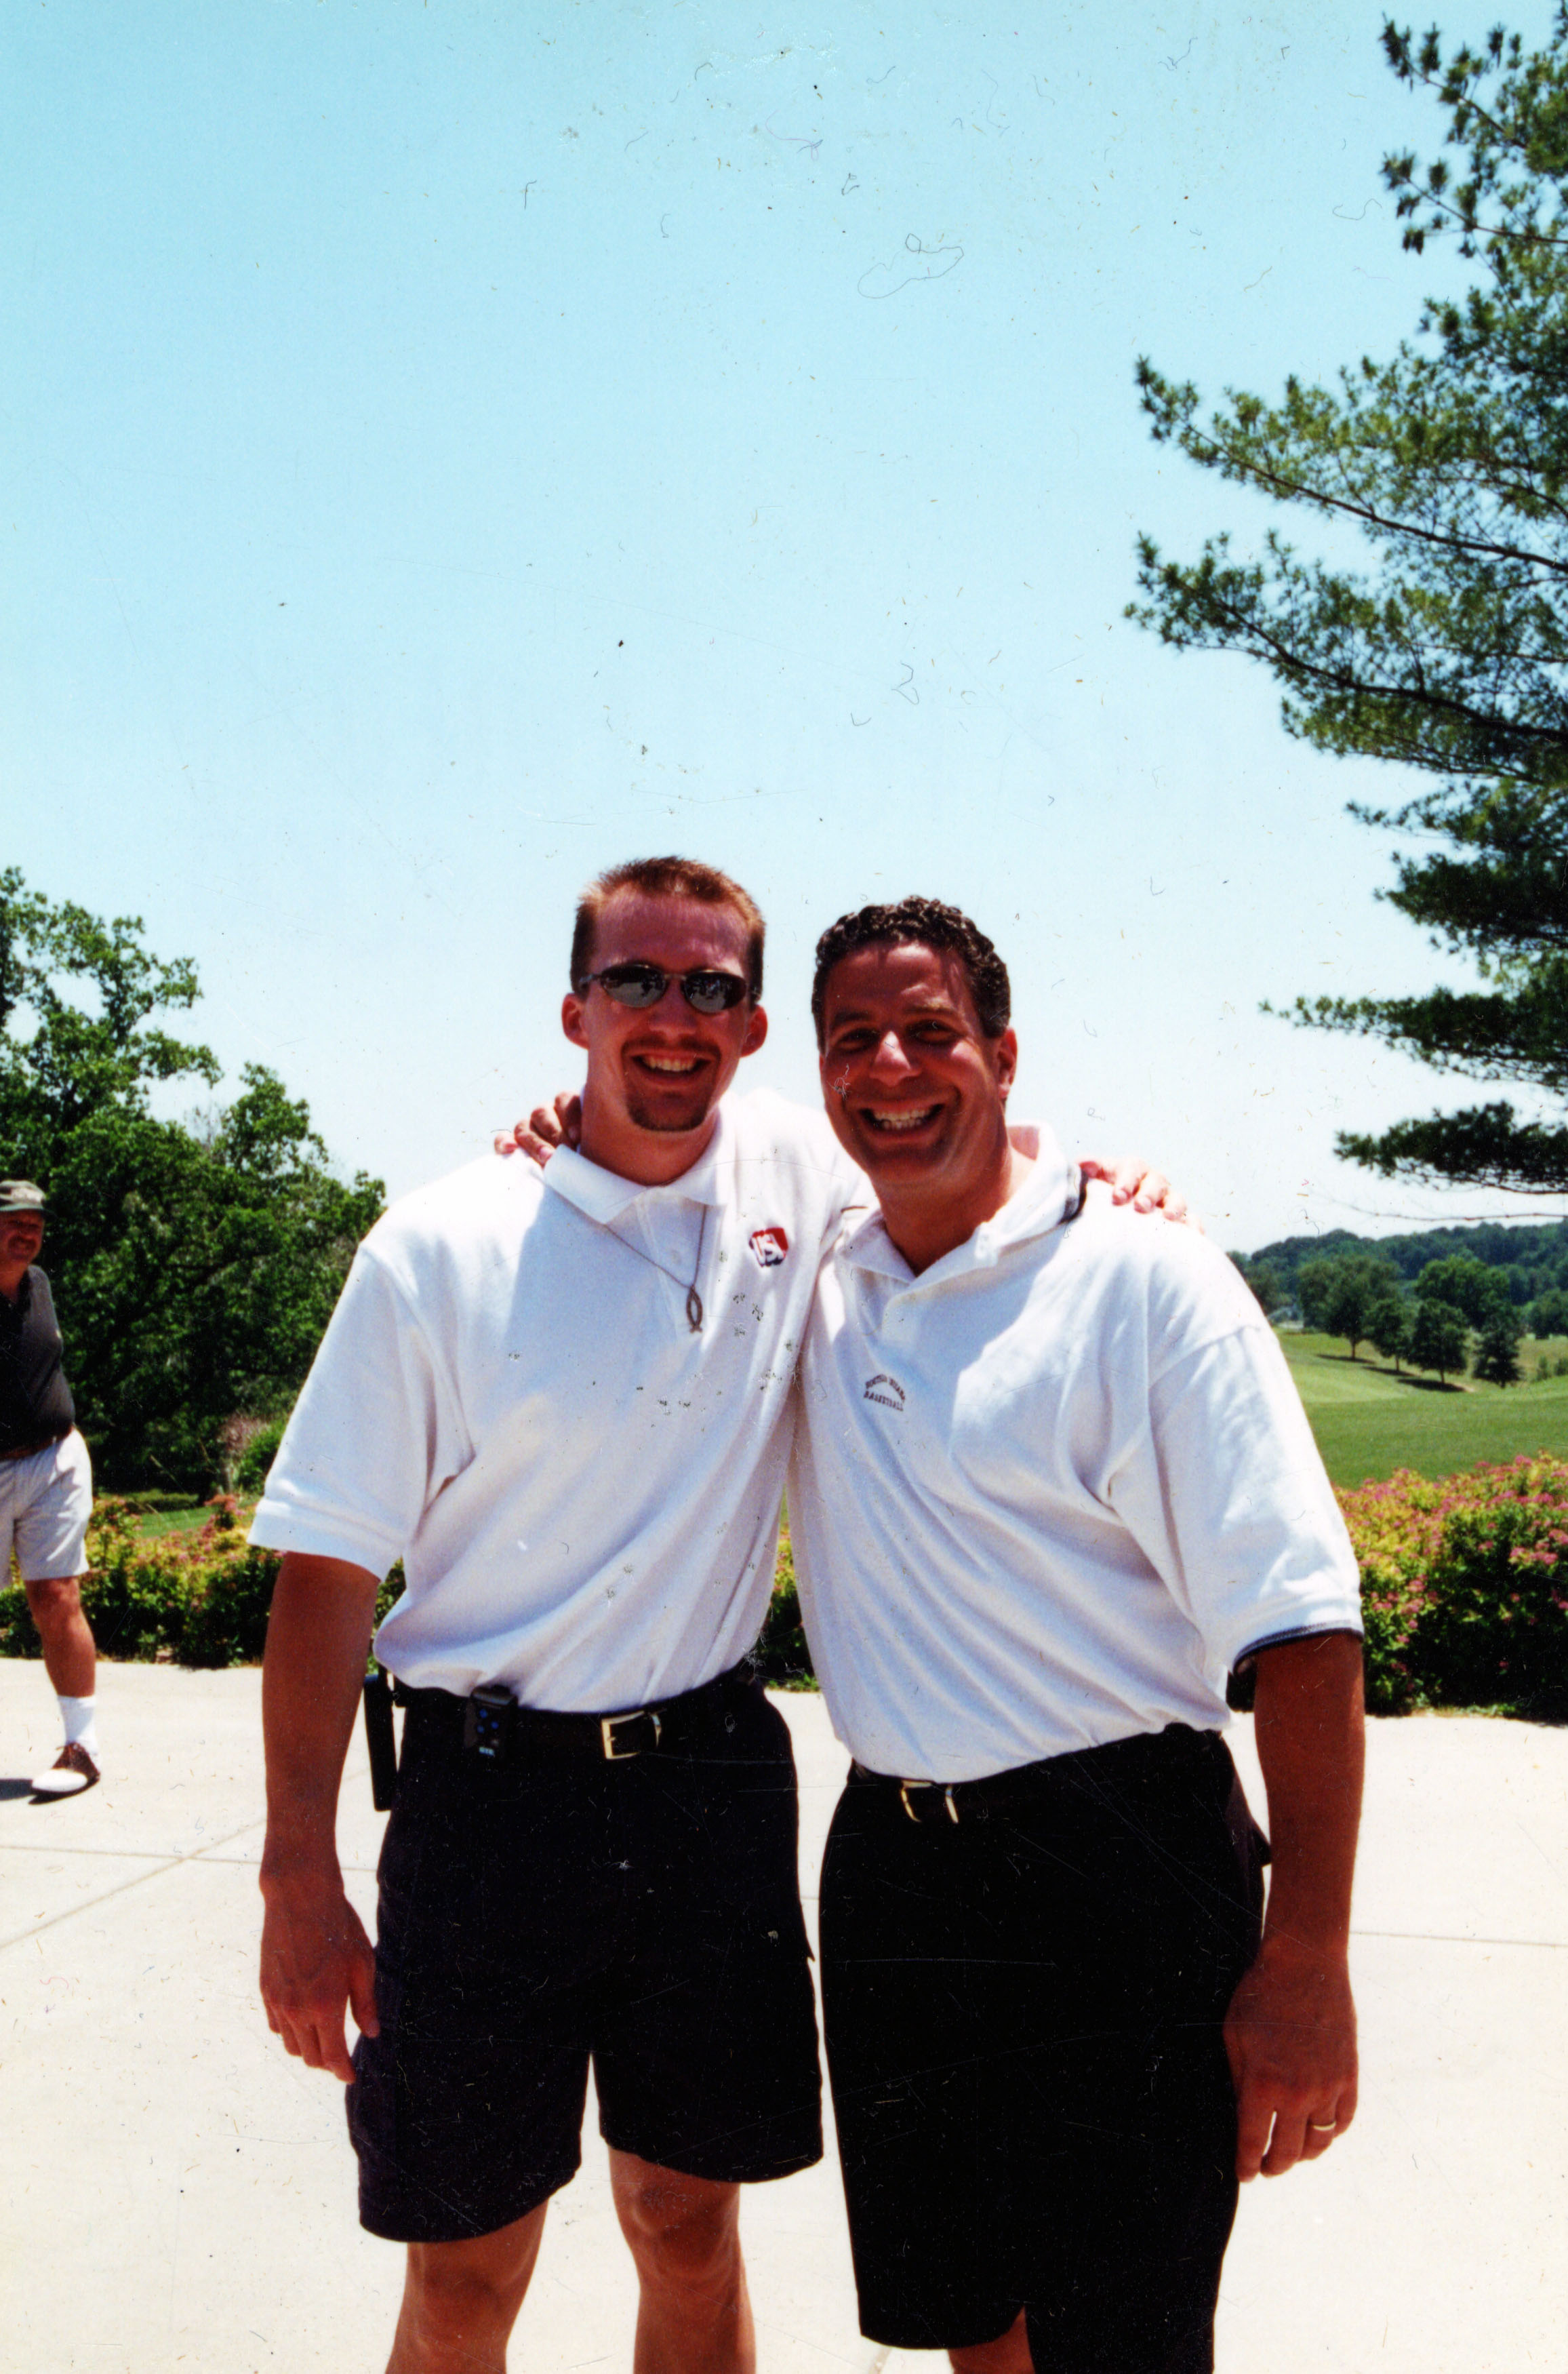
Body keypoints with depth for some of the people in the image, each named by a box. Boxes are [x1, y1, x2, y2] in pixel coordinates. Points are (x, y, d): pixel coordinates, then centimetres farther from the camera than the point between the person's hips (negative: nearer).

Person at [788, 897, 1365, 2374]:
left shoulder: (1148, 1280, -11)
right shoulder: (819, 1286, 4)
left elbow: (1300, 1630, -13)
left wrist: (1306, 1969, -16)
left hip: (1115, 1878, -5)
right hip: (890, 1862, 5)